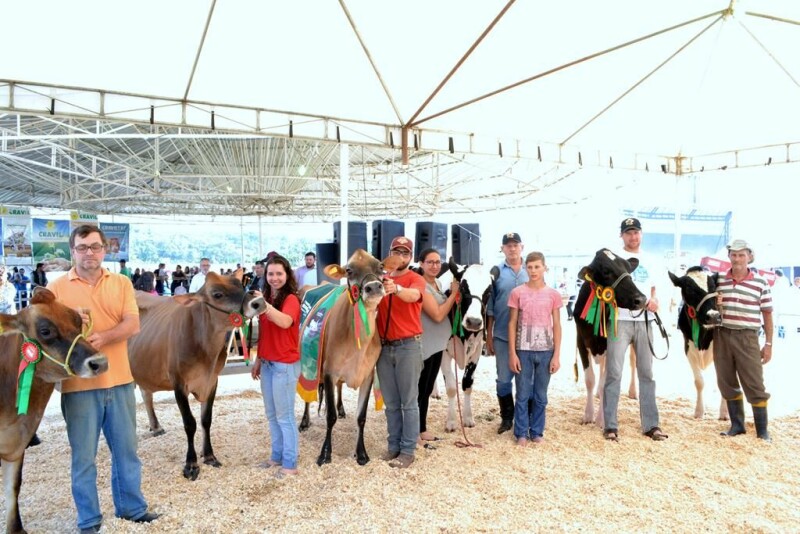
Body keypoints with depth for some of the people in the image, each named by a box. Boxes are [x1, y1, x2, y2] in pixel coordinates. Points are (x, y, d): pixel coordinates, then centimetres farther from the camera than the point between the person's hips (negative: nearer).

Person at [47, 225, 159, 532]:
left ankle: (132, 508, 31)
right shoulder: (57, 288, -1)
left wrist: (102, 337, -22)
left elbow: (132, 324, -5)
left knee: (126, 449, 14)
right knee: (83, 456, 8)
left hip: (119, 381, 2)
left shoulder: (121, 283, 5)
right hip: (78, 384, -2)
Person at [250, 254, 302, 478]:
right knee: (271, 414, 18)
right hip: (267, 364, 8)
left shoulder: (291, 299, -13)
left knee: (285, 415, 0)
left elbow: (285, 322, -35)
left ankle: (290, 464, 12)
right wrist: (258, 360, 16)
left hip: (285, 365, -8)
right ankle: (277, 456, 32)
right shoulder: (267, 299, 10)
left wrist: (264, 305, -45)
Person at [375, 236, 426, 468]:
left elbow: (413, 295, -27)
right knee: (390, 403, 13)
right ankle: (393, 446, 25)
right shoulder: (381, 278, 10)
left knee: (409, 402, 2)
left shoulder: (416, 279, -4)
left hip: (408, 346, -4)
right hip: (384, 346, 4)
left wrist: (396, 289, -45)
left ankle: (407, 450, 12)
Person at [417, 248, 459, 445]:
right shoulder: (421, 286, -18)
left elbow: (446, 310, 22)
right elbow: (438, 315, -23)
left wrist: (453, 293, 4)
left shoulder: (438, 284, 10)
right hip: (423, 346, -9)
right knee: (418, 390, 2)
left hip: (437, 344, 9)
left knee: (427, 389, 17)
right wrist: (454, 293, -15)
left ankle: (422, 429, 29)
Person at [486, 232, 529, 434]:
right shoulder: (496, 272, 1)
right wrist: (489, 336, 1)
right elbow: (490, 307, 3)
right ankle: (506, 418, 24)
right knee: (504, 379, 8)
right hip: (502, 336, 0)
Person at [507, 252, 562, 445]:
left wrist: (556, 355, -2)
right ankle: (521, 433, 18)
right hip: (523, 350, -1)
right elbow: (512, 324, -1)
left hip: (545, 351, 1)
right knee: (523, 395, 6)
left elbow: (557, 326, 3)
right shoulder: (517, 293, -2)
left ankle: (537, 432, 24)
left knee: (541, 395, 10)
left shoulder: (553, 294, 1)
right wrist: (512, 353, -6)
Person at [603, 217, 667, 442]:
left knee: (646, 373, 9)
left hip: (645, 321, 5)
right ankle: (610, 425, 3)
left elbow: (653, 290, 20)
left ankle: (651, 424, 18)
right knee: (614, 372, -3)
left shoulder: (650, 261, 16)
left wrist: (655, 302, -1)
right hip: (620, 320, -5)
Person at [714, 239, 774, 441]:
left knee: (754, 385, 0)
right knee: (727, 383, 10)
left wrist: (768, 344, 1)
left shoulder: (760, 282, -2)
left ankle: (762, 430, 15)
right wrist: (715, 305, -9)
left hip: (747, 337, -3)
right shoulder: (718, 280, 5)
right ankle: (737, 425, 24)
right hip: (721, 335, 3)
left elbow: (767, 314, 2)